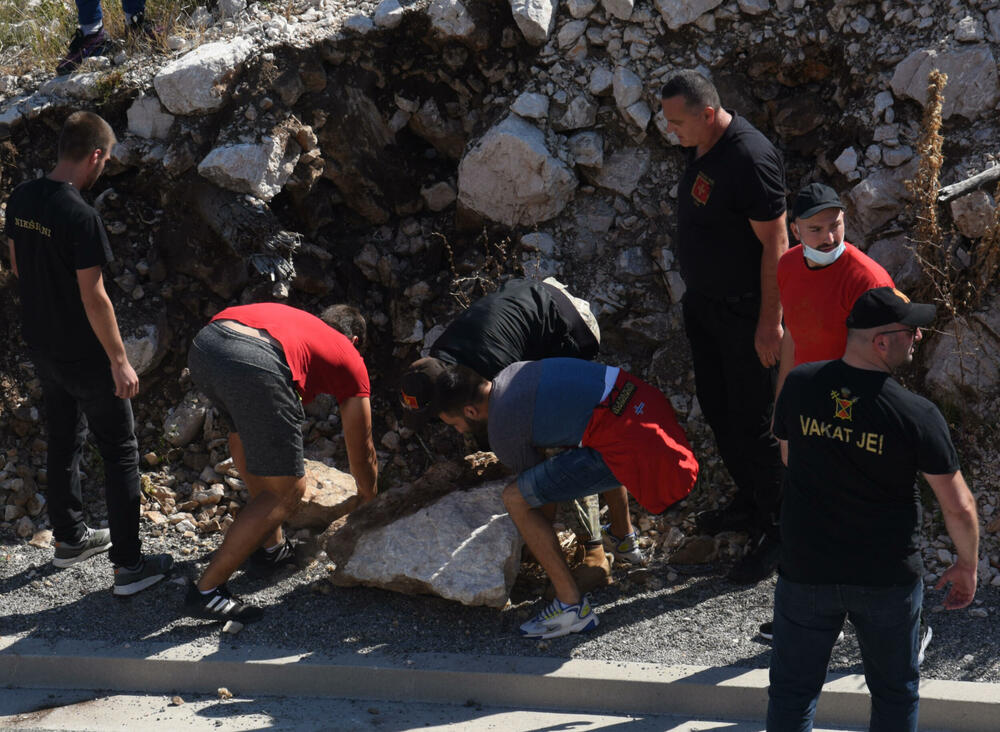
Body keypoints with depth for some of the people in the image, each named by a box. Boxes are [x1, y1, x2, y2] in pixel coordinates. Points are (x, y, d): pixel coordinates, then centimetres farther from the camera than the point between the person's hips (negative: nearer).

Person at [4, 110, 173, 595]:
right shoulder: (80, 217, -27)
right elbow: (94, 297, -23)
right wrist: (120, 361, -15)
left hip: (41, 346, 8)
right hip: (84, 355, -8)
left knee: (64, 441, 23)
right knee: (120, 454, 4)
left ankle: (69, 538, 37)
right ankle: (129, 565, 7)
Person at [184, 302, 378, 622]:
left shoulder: (294, 318, 43)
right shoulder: (350, 360, 29)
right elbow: (361, 451, 36)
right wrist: (369, 500, 56)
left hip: (203, 345, 6)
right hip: (255, 367, -6)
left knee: (245, 429, 35)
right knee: (286, 491, 8)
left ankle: (270, 544, 41)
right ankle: (207, 590, 6)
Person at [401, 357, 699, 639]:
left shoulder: (501, 432, -6)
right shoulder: (513, 372, 18)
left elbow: (530, 473, 12)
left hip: (628, 443, -9)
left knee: (516, 499, -5)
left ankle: (571, 605, -4)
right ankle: (624, 537, 54)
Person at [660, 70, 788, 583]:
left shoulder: (750, 159, -26)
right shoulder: (701, 148, 3)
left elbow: (775, 244, -24)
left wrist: (770, 322, -22)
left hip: (744, 311, -9)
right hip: (703, 302, 9)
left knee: (751, 424, -1)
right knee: (716, 408, 20)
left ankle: (776, 531, 12)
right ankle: (748, 502, 38)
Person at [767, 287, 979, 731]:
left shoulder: (799, 385, -11)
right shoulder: (917, 415, -19)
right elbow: (959, 508, -11)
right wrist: (966, 568, 5)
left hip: (806, 571, 2)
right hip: (889, 578, -2)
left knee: (792, 693, 16)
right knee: (895, 694, 19)